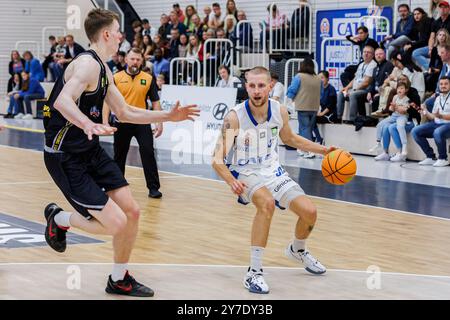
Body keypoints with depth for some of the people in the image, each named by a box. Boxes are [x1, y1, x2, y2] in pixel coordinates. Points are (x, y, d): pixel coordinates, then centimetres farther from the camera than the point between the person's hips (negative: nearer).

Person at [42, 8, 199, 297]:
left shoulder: (104, 71, 12)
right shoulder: (87, 64, -20)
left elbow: (125, 113, 22)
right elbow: (63, 101, -38)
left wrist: (168, 116, 17)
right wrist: (88, 124, -57)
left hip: (91, 151, 10)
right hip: (66, 157, -10)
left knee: (132, 212, 6)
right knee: (115, 223, -14)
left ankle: (119, 280, 23)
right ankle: (58, 219, 13)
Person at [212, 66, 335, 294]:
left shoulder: (279, 111, -10)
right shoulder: (234, 117, -25)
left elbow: (289, 138, 13)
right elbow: (218, 159, -27)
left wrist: (322, 150, 6)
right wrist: (231, 181, -46)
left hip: (272, 171, 5)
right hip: (246, 174, -5)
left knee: (309, 212, -3)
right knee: (267, 202, -36)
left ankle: (297, 250, 34)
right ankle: (254, 273, -27)